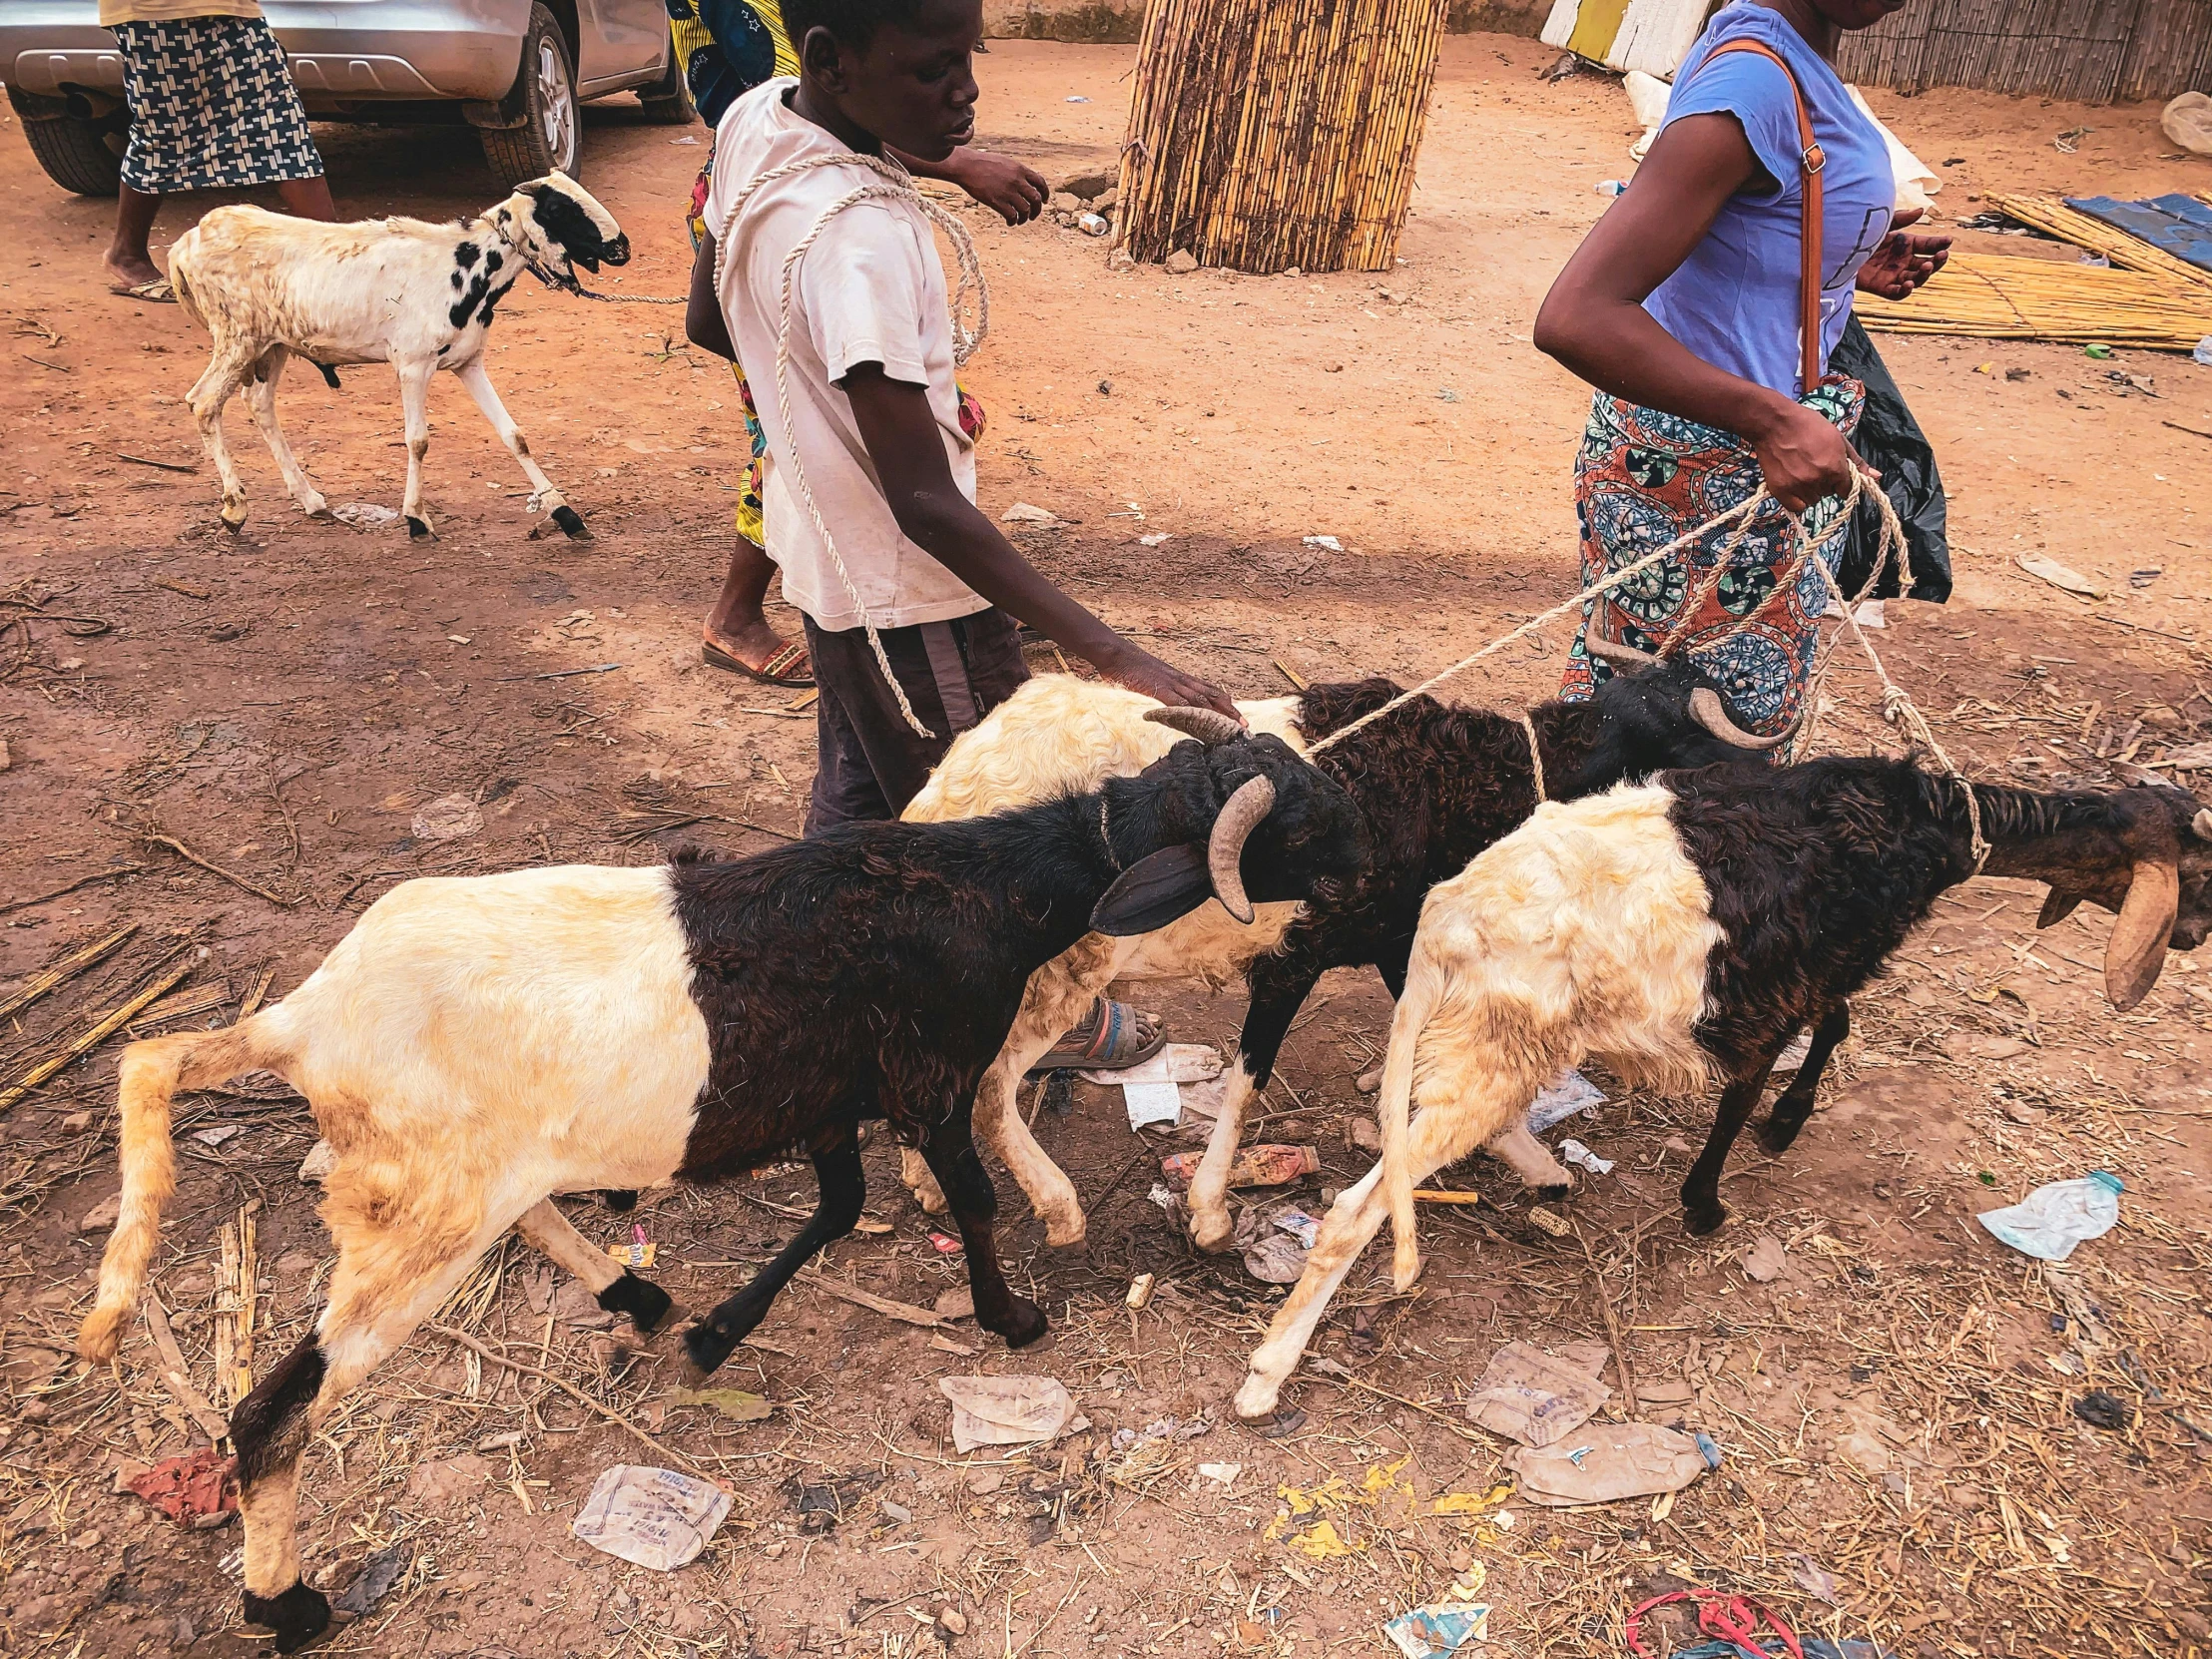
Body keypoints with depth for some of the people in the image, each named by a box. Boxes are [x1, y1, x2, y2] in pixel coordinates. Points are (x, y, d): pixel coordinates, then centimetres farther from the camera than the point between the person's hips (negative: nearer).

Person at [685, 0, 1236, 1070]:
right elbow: (924, 500, -35)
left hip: (825, 551, 9)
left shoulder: (753, 122, -5)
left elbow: (707, 324, 9)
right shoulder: (855, 238, -33)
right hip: (908, 590, -9)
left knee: (854, 791, 25)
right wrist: (1114, 657, -38)